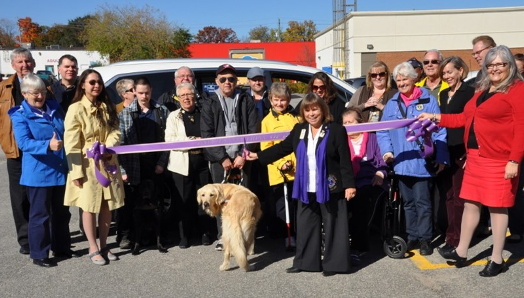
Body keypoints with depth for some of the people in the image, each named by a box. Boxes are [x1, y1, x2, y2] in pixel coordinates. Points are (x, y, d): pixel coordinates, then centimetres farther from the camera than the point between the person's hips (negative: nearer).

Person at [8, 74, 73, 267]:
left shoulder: (55, 109, 9)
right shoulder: (20, 115, -7)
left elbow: (67, 133, 18)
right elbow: (24, 143, -20)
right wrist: (48, 146, -37)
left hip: (60, 170, 6)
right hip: (38, 173, -5)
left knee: (62, 212, 15)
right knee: (40, 215, 3)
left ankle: (62, 248, 29)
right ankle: (39, 254, 15)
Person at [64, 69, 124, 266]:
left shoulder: (107, 107, 8)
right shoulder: (76, 109, -10)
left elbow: (115, 132, 6)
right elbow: (71, 144, -12)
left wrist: (108, 148, -15)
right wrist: (76, 171, -16)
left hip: (108, 162, 5)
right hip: (87, 164, -5)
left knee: (107, 206, 10)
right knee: (89, 207, 4)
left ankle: (104, 245, 24)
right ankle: (93, 249, 17)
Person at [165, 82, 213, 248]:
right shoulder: (174, 116, 8)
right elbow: (169, 140, -4)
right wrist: (194, 140, -10)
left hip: (203, 162, 1)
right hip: (182, 164, -1)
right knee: (184, 201, 3)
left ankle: (206, 233, 18)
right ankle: (184, 236, 13)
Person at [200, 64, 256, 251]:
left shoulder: (246, 101, 8)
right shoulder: (210, 104, 7)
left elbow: (252, 131, 4)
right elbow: (206, 135, 1)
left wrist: (243, 155, -5)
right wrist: (222, 158, -7)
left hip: (241, 158, 0)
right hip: (219, 159, 0)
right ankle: (223, 237, 12)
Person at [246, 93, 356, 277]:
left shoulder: (336, 130, -7)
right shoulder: (299, 130, 8)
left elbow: (345, 160, -9)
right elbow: (282, 148, 14)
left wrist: (349, 184, -13)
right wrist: (258, 156, 12)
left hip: (330, 187, -5)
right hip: (306, 189, 5)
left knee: (332, 226, 3)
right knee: (305, 226, 11)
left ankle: (333, 263, 15)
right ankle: (305, 262, 23)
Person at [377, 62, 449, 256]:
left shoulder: (428, 101, -2)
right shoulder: (392, 104, 10)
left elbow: (439, 131, -6)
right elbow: (382, 131, 10)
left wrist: (440, 158, -12)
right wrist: (387, 150, -6)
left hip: (422, 162, -4)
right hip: (401, 162, 4)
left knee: (422, 202, 1)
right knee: (408, 202, 14)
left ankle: (425, 238, 13)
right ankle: (412, 236, 26)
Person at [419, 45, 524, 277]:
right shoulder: (483, 90, 17)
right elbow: (466, 119, 21)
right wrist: (436, 118, 14)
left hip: (499, 160, -7)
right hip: (474, 156, 8)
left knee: (497, 207, 2)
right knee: (470, 203, 12)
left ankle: (497, 260, 17)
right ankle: (461, 252, 25)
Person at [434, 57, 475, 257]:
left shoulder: (469, 93, -6)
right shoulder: (443, 94, 16)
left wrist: (470, 153, -16)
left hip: (461, 151, -7)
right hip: (444, 151, 7)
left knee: (458, 197, -2)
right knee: (448, 195, 9)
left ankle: (454, 239, 3)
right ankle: (453, 236, 19)